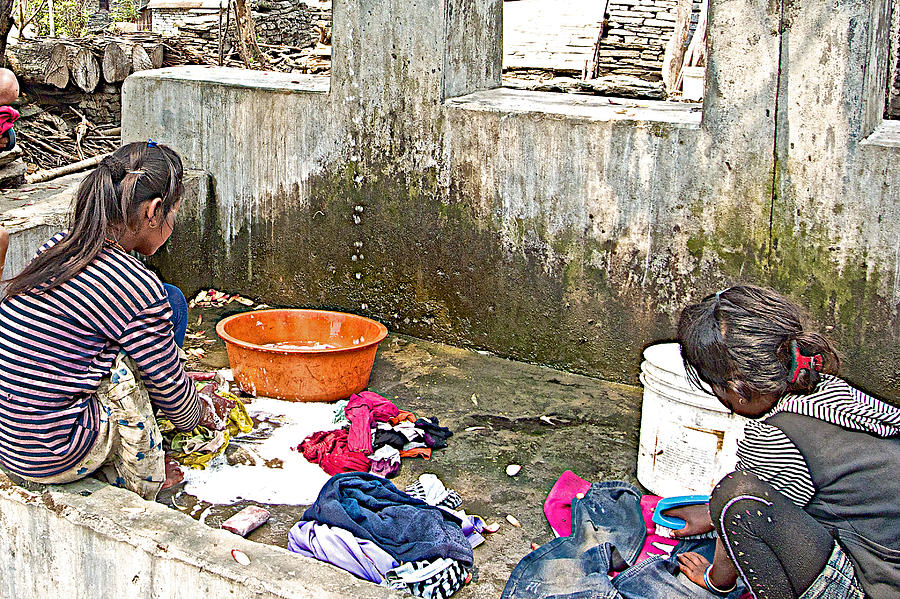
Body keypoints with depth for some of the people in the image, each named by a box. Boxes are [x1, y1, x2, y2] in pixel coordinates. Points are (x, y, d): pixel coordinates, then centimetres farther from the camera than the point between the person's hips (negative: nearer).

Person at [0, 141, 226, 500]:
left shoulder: (59, 246, 6)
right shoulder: (139, 288, -18)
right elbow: (171, 389, -3)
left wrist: (176, 377, 32)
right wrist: (201, 414, 19)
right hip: (51, 460, -8)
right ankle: (139, 474, 7)